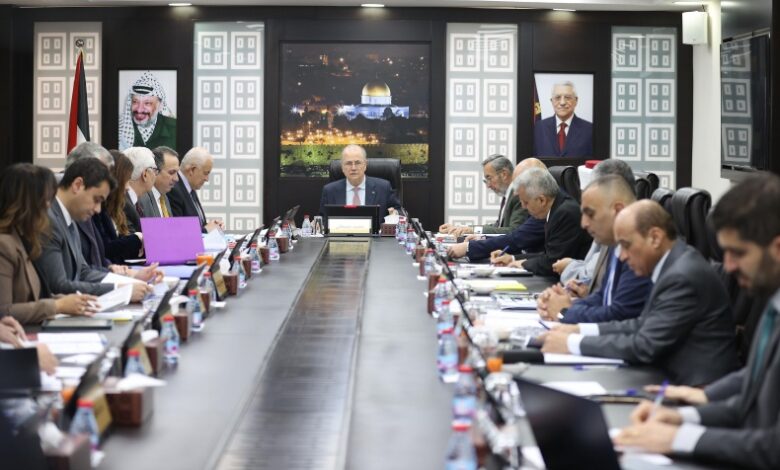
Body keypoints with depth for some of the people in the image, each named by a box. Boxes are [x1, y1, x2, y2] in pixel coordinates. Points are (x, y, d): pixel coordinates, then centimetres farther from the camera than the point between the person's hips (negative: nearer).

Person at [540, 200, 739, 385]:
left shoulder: (684, 276, -21)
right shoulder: (673, 264, 8)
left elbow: (644, 346, -22)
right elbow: (645, 325, 14)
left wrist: (573, 344, -14)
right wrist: (581, 330, 5)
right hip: (675, 378, 9)